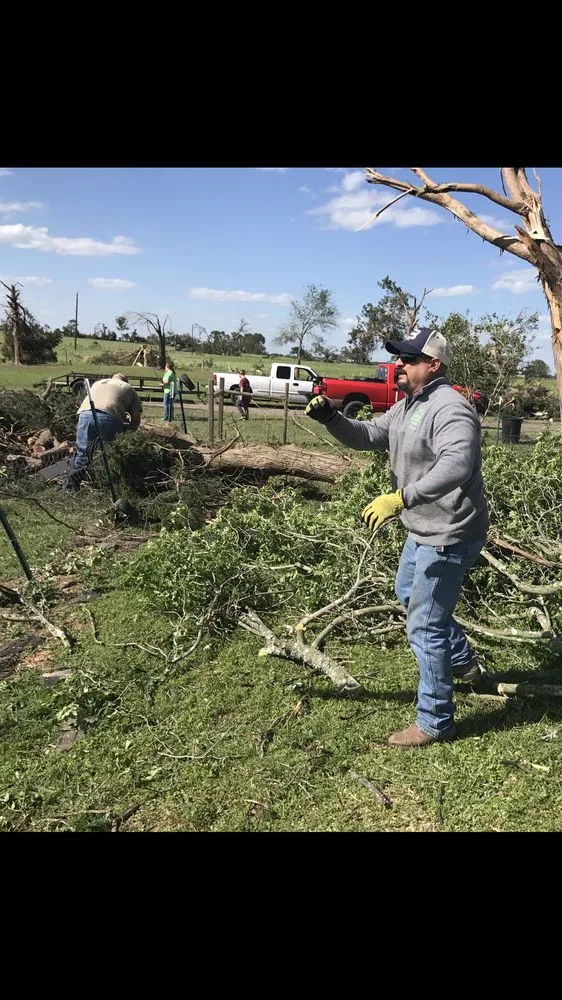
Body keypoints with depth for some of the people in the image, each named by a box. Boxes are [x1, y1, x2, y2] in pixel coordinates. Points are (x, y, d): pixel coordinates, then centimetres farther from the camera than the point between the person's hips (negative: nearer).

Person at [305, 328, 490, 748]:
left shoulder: (450, 409, -24)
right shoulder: (407, 406, 10)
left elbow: (456, 465, -40)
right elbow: (368, 436, 11)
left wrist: (400, 498, -48)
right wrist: (331, 417, -7)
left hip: (448, 536, -11)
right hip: (423, 530, 11)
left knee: (424, 626, -3)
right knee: (408, 593, 30)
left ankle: (434, 721, 15)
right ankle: (463, 661, 49)